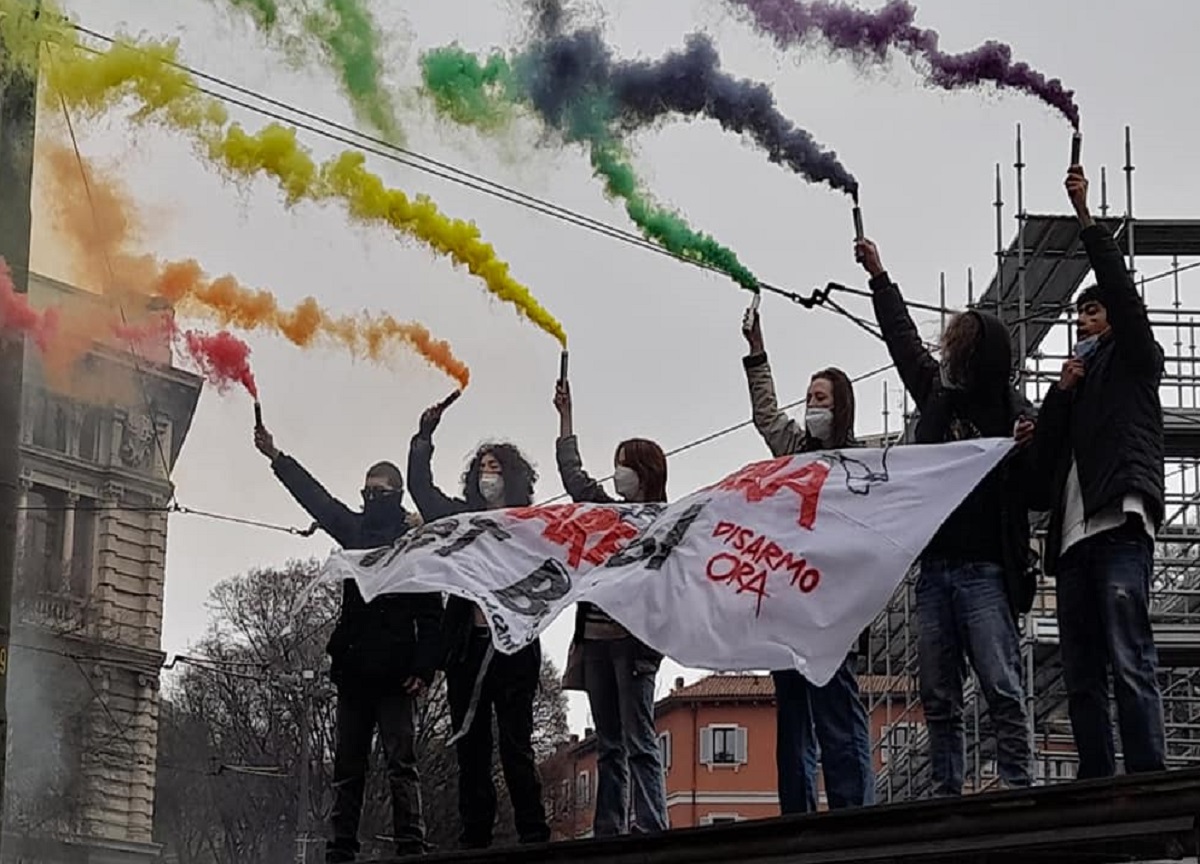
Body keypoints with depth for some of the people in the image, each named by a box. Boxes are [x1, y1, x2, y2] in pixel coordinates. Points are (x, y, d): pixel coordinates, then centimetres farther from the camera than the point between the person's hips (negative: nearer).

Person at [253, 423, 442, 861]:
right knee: (347, 763, 5)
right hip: (354, 668, 6)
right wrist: (276, 458, 1)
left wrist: (423, 668, -16)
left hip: (395, 672, -6)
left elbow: (431, 614, -7)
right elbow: (315, 497, 10)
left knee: (400, 761, -9)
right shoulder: (356, 529, 16)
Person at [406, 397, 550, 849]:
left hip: (513, 646, -4)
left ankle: (533, 837, -8)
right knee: (471, 748, 2)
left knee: (515, 744, -8)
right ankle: (474, 839, 4)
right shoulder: (463, 518, 16)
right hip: (467, 645, 4)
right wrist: (424, 438, 6)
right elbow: (420, 488, 13)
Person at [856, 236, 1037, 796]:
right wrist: (879, 278, 33)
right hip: (933, 567, 6)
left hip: (984, 570, -6)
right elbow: (903, 339, 27)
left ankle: (1016, 789, -13)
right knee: (938, 700, 4)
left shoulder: (1012, 411, -3)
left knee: (1002, 688, -11)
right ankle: (945, 797, 6)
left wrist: (1029, 452, -24)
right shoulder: (937, 392, 12)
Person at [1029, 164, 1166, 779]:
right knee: (1081, 675, 1)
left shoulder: (1134, 360, 14)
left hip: (1120, 522, -7)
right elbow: (1043, 457, 20)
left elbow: (1121, 290, -1)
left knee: (1129, 659, -18)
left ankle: (1149, 782, -24)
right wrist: (1061, 393, 7)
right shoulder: (1074, 381, 30)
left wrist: (1086, 217, -5)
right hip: (1074, 534, 7)